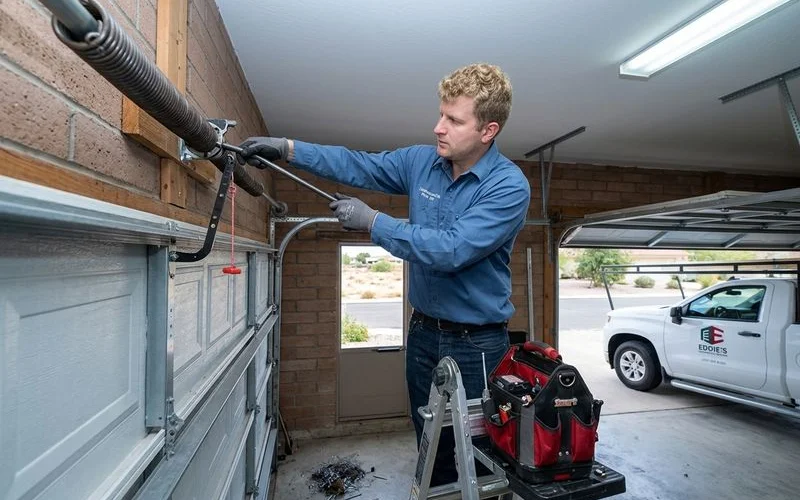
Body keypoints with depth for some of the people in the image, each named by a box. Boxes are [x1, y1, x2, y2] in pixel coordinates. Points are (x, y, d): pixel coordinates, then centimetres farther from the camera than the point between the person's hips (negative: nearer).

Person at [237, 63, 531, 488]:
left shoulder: (509, 186, -18)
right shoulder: (421, 161, -1)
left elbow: (451, 250, -28)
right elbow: (357, 165, 6)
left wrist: (372, 221, -24)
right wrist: (288, 148, -3)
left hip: (478, 344, -5)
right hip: (424, 333, 5)